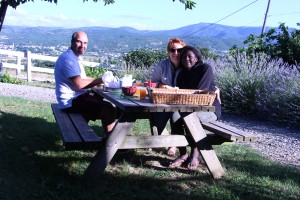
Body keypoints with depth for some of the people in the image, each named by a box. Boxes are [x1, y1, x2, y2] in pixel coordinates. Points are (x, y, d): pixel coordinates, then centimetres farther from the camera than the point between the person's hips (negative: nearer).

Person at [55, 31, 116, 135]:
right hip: (71, 101, -11)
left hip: (77, 96, 11)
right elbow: (79, 84, -25)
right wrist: (99, 80, -15)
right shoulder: (68, 58, -18)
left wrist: (100, 80, 3)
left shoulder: (74, 57, 16)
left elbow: (82, 79, 17)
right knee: (108, 109, -19)